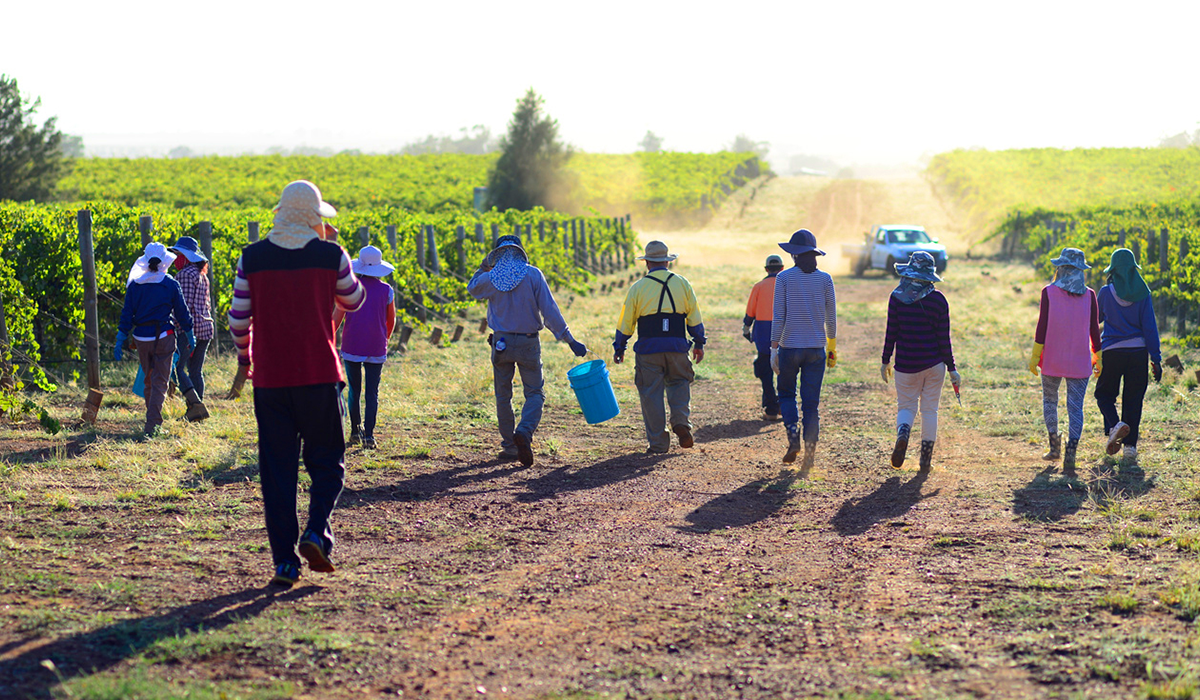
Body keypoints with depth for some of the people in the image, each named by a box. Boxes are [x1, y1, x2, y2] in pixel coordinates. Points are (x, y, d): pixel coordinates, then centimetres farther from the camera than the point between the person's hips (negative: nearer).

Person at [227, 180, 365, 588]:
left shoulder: (252, 258, -1)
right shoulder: (331, 256, -4)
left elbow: (238, 317, 3)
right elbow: (354, 301, 13)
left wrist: (244, 357, 21)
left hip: (269, 378, 1)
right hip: (319, 377, -1)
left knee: (277, 468, 6)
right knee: (326, 461, 12)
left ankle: (284, 560, 2)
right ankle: (317, 531, -11)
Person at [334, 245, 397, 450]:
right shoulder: (386, 290, 0)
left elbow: (336, 319, -2)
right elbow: (391, 320, 12)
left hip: (351, 348, 0)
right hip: (376, 349, 0)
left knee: (354, 390, 13)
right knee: (372, 392, 2)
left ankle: (355, 431, 17)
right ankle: (368, 435, -8)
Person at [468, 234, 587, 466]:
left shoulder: (490, 278, -3)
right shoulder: (532, 275, -7)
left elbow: (472, 288, 22)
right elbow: (549, 310, -11)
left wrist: (484, 266, 29)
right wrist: (570, 340, -8)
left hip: (501, 343, 2)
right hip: (528, 343, -2)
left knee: (503, 396, 14)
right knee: (534, 394, 4)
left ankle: (509, 446, 14)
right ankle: (524, 432, -22)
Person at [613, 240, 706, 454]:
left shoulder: (638, 288, 1)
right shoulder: (682, 284, 6)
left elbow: (626, 322, 3)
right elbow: (694, 318, 9)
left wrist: (619, 348, 14)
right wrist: (699, 344, 20)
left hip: (648, 349, -2)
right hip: (677, 347, 2)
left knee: (651, 393, 5)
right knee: (679, 382, 20)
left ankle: (658, 443, 6)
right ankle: (681, 422, -5)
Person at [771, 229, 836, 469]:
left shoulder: (784, 278, -6)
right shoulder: (825, 279, 1)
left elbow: (778, 316, -8)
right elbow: (831, 317, 4)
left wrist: (774, 349, -3)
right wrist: (832, 349, 15)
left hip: (790, 347, -2)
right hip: (816, 349, 2)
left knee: (786, 393, 18)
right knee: (812, 402, 5)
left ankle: (793, 438, -1)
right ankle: (810, 452, 0)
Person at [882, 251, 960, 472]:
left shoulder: (897, 297, -6)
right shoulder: (939, 300, -5)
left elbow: (891, 332, -4)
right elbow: (943, 338, -4)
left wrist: (886, 361, 8)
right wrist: (952, 369, 3)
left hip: (906, 363, 0)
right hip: (934, 363, 0)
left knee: (906, 406, 12)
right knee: (930, 410, 10)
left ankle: (902, 434, -19)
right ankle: (926, 459, 10)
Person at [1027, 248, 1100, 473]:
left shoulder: (1049, 292, -5)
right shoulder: (1089, 295, 1)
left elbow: (1043, 325, -7)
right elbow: (1094, 329, 3)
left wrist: (1035, 355, -3)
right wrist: (1097, 357, 12)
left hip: (1052, 358, -1)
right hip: (1079, 361, 1)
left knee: (1049, 400, 20)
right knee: (1075, 407, 0)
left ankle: (1054, 445, 22)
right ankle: (1070, 453, -14)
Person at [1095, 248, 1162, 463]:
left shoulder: (1106, 292, -4)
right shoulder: (1142, 293, -2)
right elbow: (1150, 326, -3)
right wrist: (1156, 359, 0)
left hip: (1112, 351, -1)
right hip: (1138, 351, 1)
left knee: (1104, 393, 13)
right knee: (1133, 399, 8)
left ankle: (1114, 424, -16)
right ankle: (1130, 446, 4)